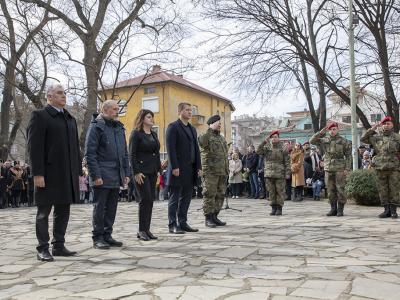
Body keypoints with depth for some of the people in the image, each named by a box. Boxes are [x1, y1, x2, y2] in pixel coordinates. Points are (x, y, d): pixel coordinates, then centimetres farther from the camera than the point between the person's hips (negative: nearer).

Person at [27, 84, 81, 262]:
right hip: (48, 174, -6)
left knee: (63, 212, 10)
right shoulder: (40, 116, -2)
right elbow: (34, 147, -10)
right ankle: (43, 249, 11)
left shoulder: (70, 119, 19)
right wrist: (37, 173, -17)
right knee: (44, 212, 2)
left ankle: (58, 246, 20)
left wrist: (78, 171, 12)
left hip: (68, 175, 7)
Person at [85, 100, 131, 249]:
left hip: (116, 177, 7)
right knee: (100, 208, 1)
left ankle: (107, 235, 21)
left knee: (112, 208, 11)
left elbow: (124, 153, 19)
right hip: (102, 177, -7)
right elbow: (89, 153, -12)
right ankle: (97, 238, 10)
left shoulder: (119, 127, 16)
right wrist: (95, 175, -17)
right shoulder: (96, 126, -6)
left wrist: (126, 173, 12)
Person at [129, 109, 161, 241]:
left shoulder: (154, 134, 16)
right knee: (145, 199, -8)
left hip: (152, 172, 7)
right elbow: (132, 155, -10)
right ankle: (142, 230, 1)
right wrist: (136, 172, -16)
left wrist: (159, 169, 13)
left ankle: (146, 229, 13)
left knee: (150, 200, 6)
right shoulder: (136, 134, -5)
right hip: (141, 171, -7)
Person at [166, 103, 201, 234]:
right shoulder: (173, 127, -5)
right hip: (178, 169, -7)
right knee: (174, 198, 0)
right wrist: (174, 167, -18)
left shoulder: (192, 129, 19)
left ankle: (183, 223, 19)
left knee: (186, 197, 10)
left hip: (190, 169, 8)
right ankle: (173, 225, 5)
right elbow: (170, 148, -13)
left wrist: (199, 167, 10)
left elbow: (196, 149, 18)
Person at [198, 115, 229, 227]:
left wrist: (227, 169, 20)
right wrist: (210, 129, -29)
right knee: (209, 195, -5)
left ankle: (215, 217, 16)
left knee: (220, 195, 8)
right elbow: (202, 142, -28)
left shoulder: (222, 138, 21)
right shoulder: (206, 136, -2)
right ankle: (208, 218, 1)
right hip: (210, 171, -7)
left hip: (222, 172, 7)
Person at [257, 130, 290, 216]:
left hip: (279, 173, -2)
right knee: (271, 191, 6)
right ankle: (273, 207, 15)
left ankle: (279, 208, 8)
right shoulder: (267, 147, 9)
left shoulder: (283, 148, 2)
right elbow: (258, 151, -8)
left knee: (280, 191, 1)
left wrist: (287, 173, -7)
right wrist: (264, 142, -15)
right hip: (269, 173, 3)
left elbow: (287, 162, 0)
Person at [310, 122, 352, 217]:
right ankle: (333, 209, 16)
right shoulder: (324, 140, 8)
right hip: (328, 168, 3)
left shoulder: (344, 141, 1)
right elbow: (312, 141, 0)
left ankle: (340, 209, 5)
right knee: (330, 190, 7)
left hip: (340, 169, -3)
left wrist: (347, 169, -8)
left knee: (340, 189, -3)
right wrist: (321, 132, -8)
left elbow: (348, 156, -1)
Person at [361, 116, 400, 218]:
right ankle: (386, 210, 13)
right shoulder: (376, 137, 10)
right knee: (382, 190, 5)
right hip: (380, 168, 2)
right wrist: (372, 129, 3)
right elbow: (363, 139, 10)